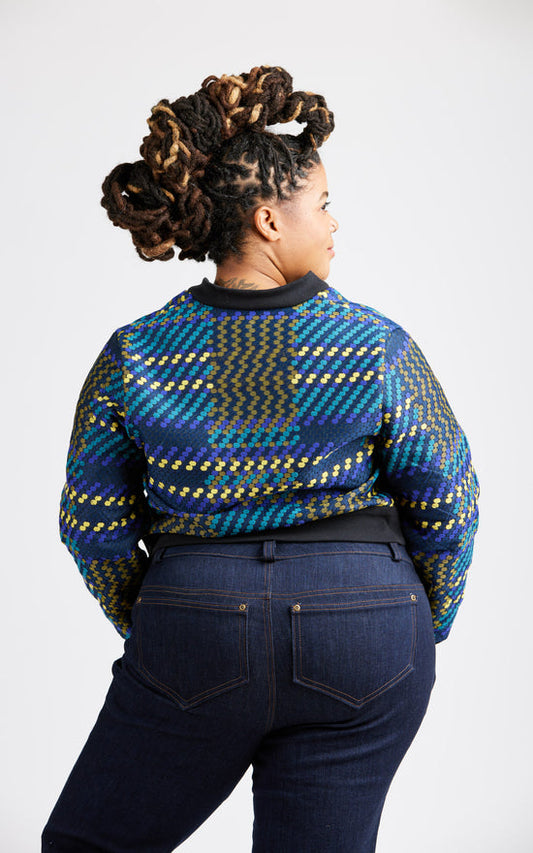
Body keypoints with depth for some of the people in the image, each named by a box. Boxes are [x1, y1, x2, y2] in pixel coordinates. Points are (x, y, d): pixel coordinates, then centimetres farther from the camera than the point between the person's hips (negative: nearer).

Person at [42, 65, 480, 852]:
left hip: (192, 637, 0)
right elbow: (448, 507, -2)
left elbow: (91, 523, -1)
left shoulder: (134, 354, -7)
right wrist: (420, 633, 14)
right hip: (366, 645, 1)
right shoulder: (377, 345, -9)